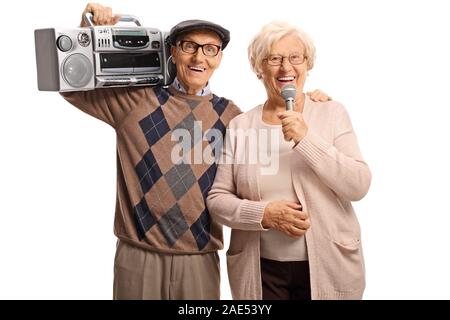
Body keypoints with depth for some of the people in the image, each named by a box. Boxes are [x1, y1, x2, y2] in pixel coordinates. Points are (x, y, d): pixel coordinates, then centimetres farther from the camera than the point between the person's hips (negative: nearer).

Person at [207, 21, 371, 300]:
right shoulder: (240, 125, -1)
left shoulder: (333, 113, -3)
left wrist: (306, 139, -21)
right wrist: (264, 213, -17)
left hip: (328, 266, 0)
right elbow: (217, 199, -1)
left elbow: (359, 186, -11)